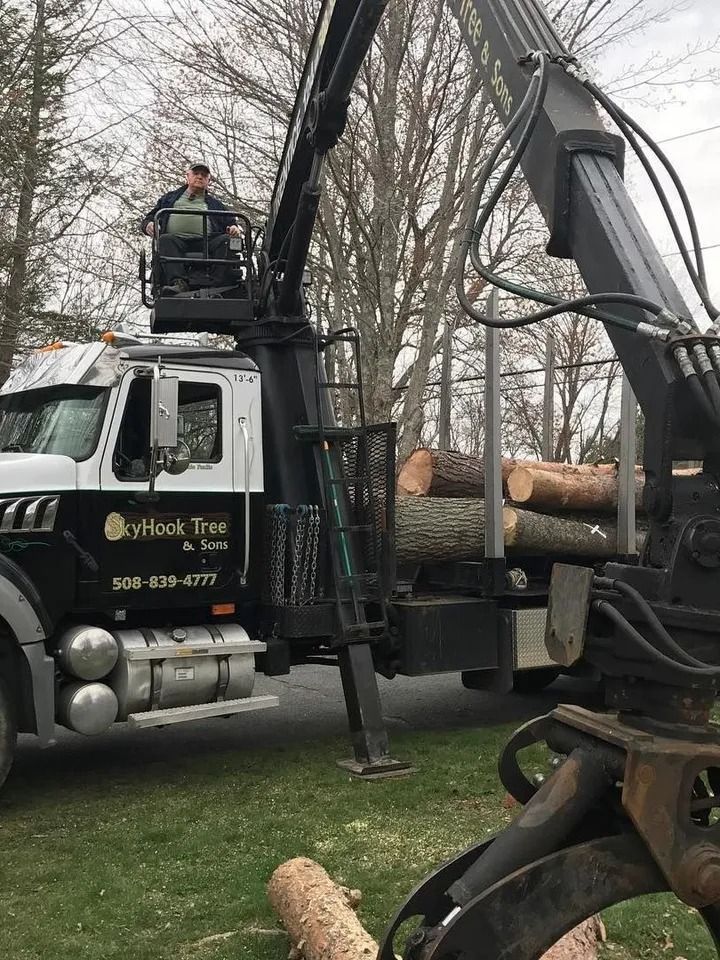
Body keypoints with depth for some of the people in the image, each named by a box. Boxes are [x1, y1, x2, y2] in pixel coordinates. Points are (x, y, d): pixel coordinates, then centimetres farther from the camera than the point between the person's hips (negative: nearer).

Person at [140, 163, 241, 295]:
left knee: (225, 241, -31)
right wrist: (148, 225, 2)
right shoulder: (169, 198, 34)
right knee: (165, 240, -36)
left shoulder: (215, 204, 35)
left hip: (206, 242, 0)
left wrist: (234, 229, -1)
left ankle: (216, 285, -47)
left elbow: (230, 224, 25)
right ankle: (178, 283, -55)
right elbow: (146, 220, 28)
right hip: (176, 238, 0)